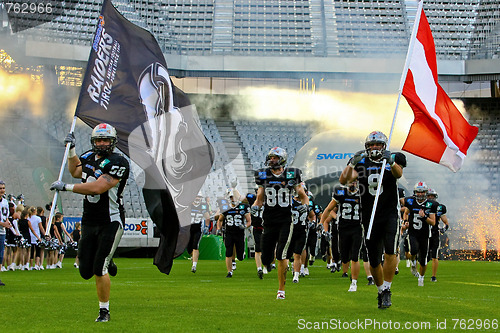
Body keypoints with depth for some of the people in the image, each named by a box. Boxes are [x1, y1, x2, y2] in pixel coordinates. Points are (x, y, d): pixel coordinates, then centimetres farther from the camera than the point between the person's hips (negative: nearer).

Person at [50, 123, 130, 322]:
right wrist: (71, 150, 19)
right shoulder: (89, 157, 7)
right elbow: (75, 172, 31)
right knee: (86, 272, 7)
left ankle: (104, 311, 7)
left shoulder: (118, 163, -16)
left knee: (99, 270, -10)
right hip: (89, 222, 7)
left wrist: (65, 187, -19)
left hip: (110, 222, -7)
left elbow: (97, 188, -26)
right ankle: (108, 265, 39)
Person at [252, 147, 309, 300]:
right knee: (266, 260, 2)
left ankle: (281, 290, -6)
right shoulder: (263, 176, 7)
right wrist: (255, 207, -6)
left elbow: (303, 196, 10)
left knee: (281, 255, -16)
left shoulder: (292, 175, 0)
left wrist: (305, 205, -11)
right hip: (269, 222, 3)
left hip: (285, 222, -3)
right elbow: (260, 199, 15)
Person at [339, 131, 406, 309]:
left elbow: (398, 174, -20)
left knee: (390, 251, -22)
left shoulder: (393, 160, 2)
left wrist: (391, 162, -40)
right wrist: (353, 163, -23)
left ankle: (387, 290, -9)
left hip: (390, 215, -2)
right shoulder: (361, 164, 5)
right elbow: (343, 180, -8)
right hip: (369, 218, 2)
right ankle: (381, 290, 28)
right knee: (374, 260, 7)